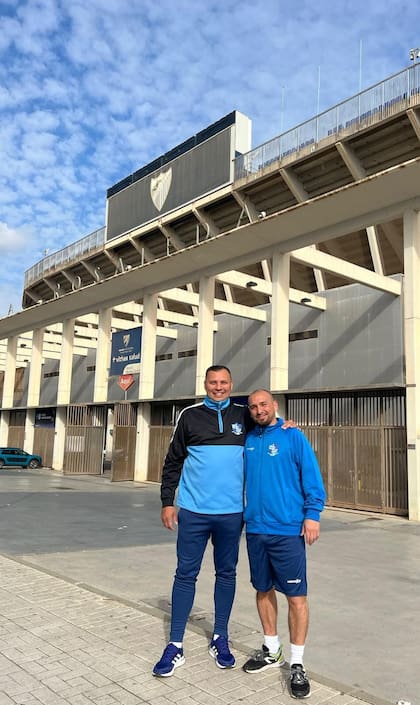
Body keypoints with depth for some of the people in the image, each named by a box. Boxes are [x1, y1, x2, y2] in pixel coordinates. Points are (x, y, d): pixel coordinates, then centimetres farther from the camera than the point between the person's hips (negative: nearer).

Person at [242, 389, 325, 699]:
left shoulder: (293, 437, -6)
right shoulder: (248, 441, 7)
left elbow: (312, 479, -8)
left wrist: (312, 514, -14)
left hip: (288, 530, -5)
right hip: (255, 529, 5)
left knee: (296, 596, 1)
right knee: (264, 590, 16)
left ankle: (297, 664, 16)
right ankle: (271, 650, 34)